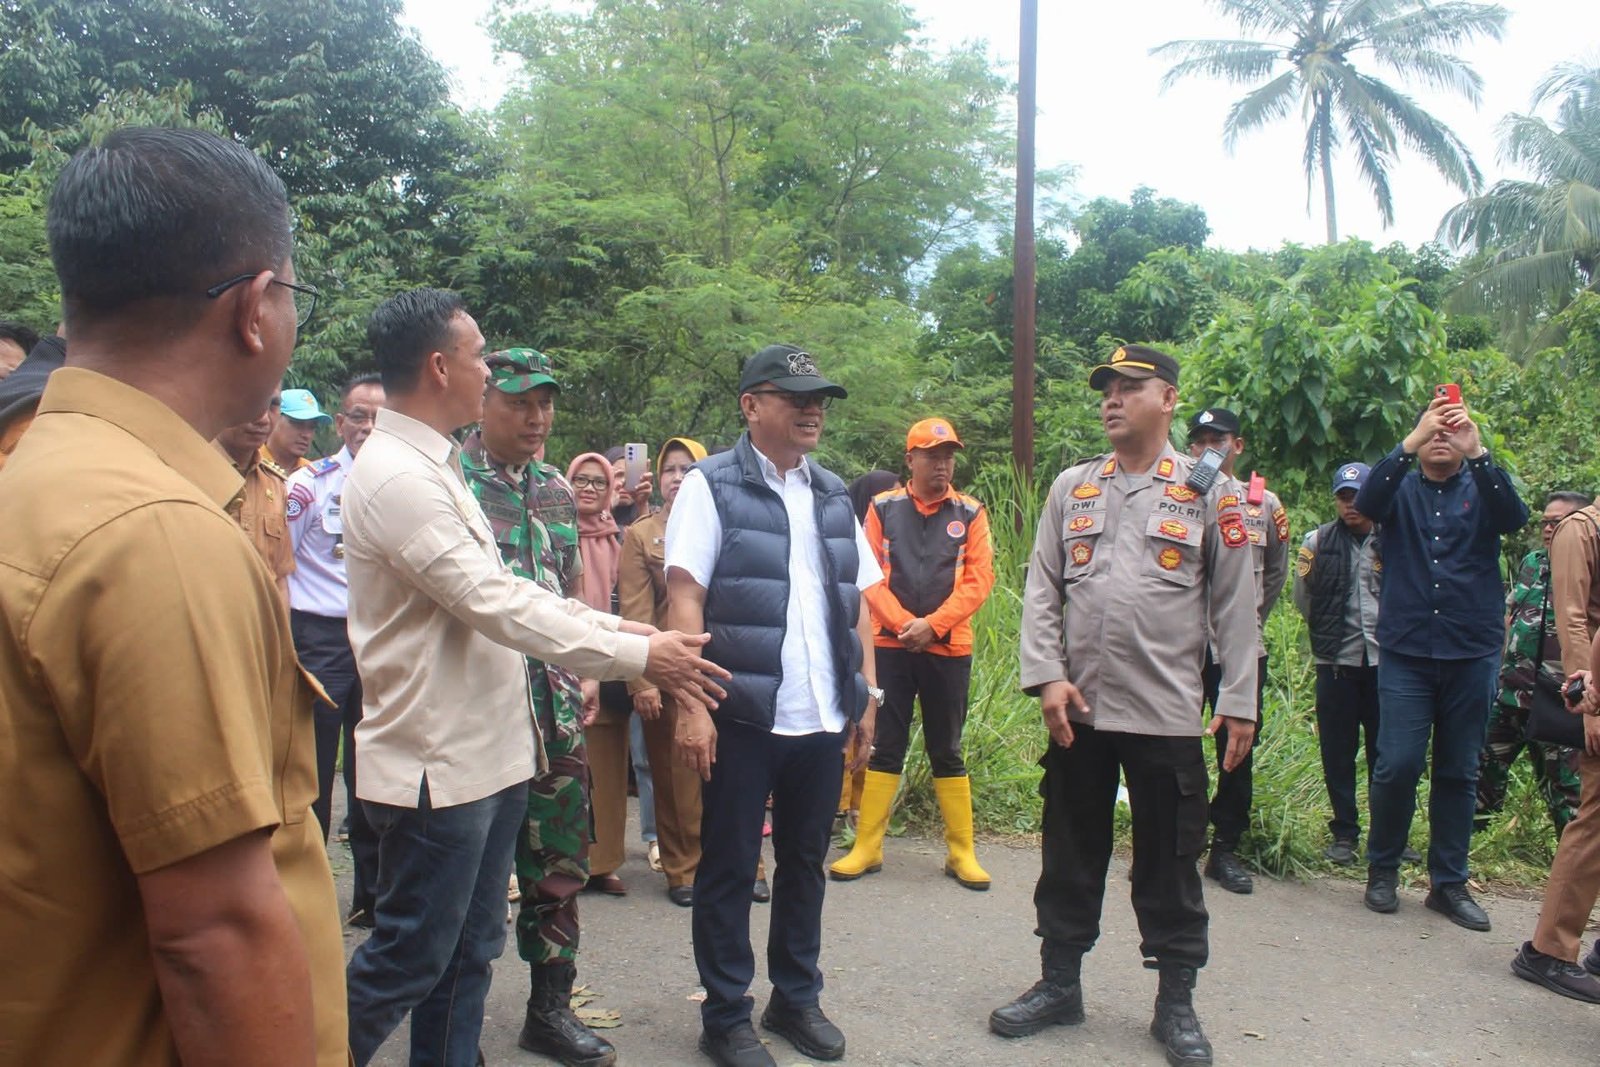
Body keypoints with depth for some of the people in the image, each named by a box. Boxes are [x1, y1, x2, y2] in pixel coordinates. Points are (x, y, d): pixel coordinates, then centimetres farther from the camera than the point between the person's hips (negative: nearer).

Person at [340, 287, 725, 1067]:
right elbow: (497, 606, -22)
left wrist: (620, 627, 7)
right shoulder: (397, 477, -20)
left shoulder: (432, 468, 12)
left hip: (485, 750, 10)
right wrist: (638, 655, -17)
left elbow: (503, 590, 14)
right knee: (410, 959, 4)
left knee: (470, 950, 18)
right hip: (439, 762, -10)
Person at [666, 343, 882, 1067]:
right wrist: (691, 706, -16)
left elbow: (858, 599, 16)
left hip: (823, 717, 5)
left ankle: (797, 999, 32)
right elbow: (684, 599, -10)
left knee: (805, 862, 16)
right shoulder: (712, 485, -4)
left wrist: (867, 691, 11)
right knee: (728, 868, 7)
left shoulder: (833, 495, 13)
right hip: (742, 715, -5)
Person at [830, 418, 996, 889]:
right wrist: (904, 623, -14)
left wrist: (933, 624, -13)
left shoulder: (970, 513, 4)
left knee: (947, 750, 9)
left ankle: (962, 852, 17)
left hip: (949, 648, 0)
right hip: (889, 646, 0)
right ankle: (867, 847, 15)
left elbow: (978, 580, -3)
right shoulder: (883, 508, 3)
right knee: (884, 747, 6)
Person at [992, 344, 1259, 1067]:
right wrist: (1048, 676, -6)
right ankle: (1059, 985, 28)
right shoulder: (1071, 487, 8)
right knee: (1070, 855, 13)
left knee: (1170, 864, 7)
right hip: (1077, 711, 3)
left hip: (1167, 715, -3)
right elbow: (1041, 589, 5)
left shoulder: (1210, 492, 1)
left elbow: (1234, 604, 0)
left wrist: (1239, 700, -3)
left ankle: (1176, 1003, 23)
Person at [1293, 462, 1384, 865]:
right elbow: (1303, 603, 7)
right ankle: (1344, 833, 18)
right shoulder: (1318, 541, 3)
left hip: (1384, 659, 0)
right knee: (1338, 752, 7)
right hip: (1337, 660, 1)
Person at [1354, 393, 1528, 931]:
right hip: (1406, 651, -1)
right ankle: (1382, 868, 14)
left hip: (1472, 652, 1)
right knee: (1397, 765, -5)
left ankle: (1449, 882, 20)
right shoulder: (1402, 490, 7)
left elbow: (1514, 516, -14)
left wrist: (1477, 451, -27)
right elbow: (1367, 502, -15)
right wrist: (1410, 443, -27)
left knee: (1459, 772, 8)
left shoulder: (1480, 489, 8)